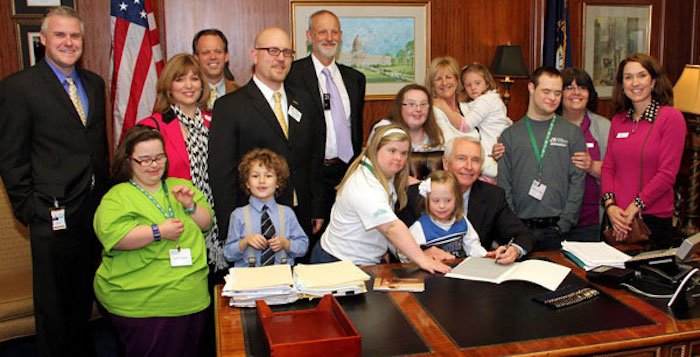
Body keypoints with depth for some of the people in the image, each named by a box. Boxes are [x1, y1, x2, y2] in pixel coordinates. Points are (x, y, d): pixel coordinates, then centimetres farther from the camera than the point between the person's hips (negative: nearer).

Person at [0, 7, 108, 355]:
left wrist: (105, 190, 11)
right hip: (54, 215, -5)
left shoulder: (95, 83, 9)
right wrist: (29, 209, -10)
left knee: (84, 294, 20)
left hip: (95, 208, 6)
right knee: (53, 300, 10)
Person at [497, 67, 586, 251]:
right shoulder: (510, 135, 7)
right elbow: (504, 186, 3)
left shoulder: (573, 133, 6)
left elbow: (577, 182, 0)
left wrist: (564, 225, -9)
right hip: (521, 228, 0)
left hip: (557, 229, 0)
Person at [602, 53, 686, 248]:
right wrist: (610, 204, -8)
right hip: (617, 219, 4)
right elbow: (608, 166, 7)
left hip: (654, 218, -4)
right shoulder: (618, 121, 9)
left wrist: (634, 209, -14)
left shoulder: (671, 117, -7)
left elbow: (667, 173, -12)